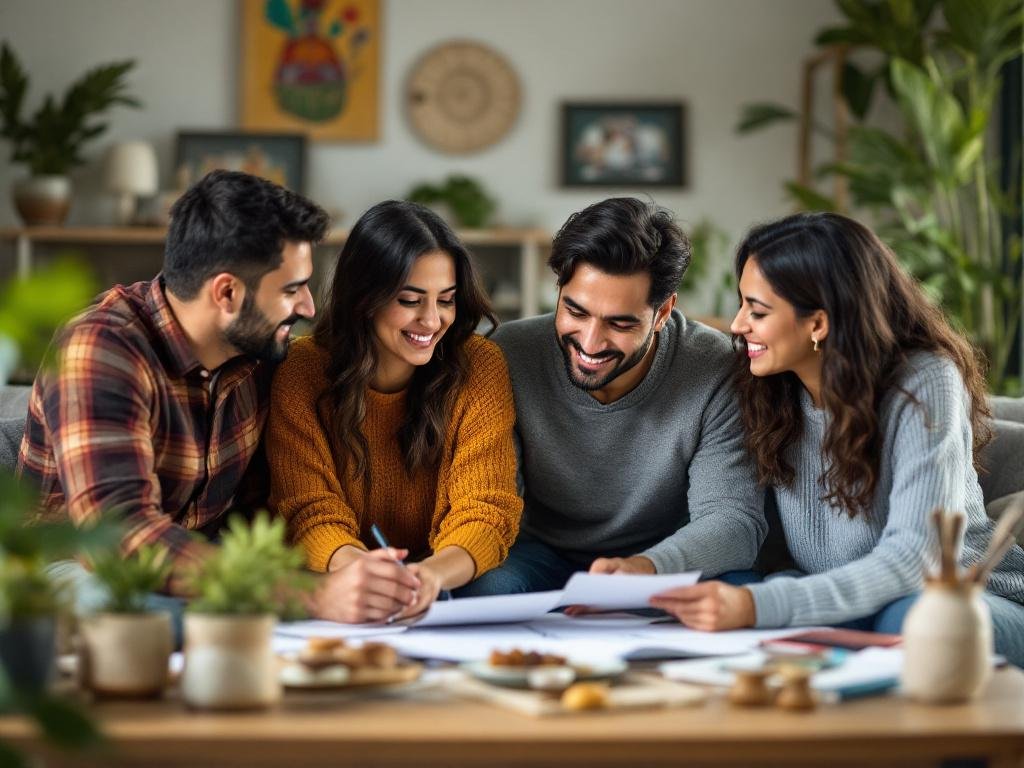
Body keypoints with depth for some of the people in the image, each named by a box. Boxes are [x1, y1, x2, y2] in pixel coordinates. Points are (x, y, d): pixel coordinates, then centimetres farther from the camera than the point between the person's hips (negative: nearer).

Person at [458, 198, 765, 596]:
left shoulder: (715, 372, -19)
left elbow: (736, 520, -23)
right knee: (489, 585, -33)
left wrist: (646, 566, -44)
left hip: (665, 564, 2)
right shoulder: (512, 355, -16)